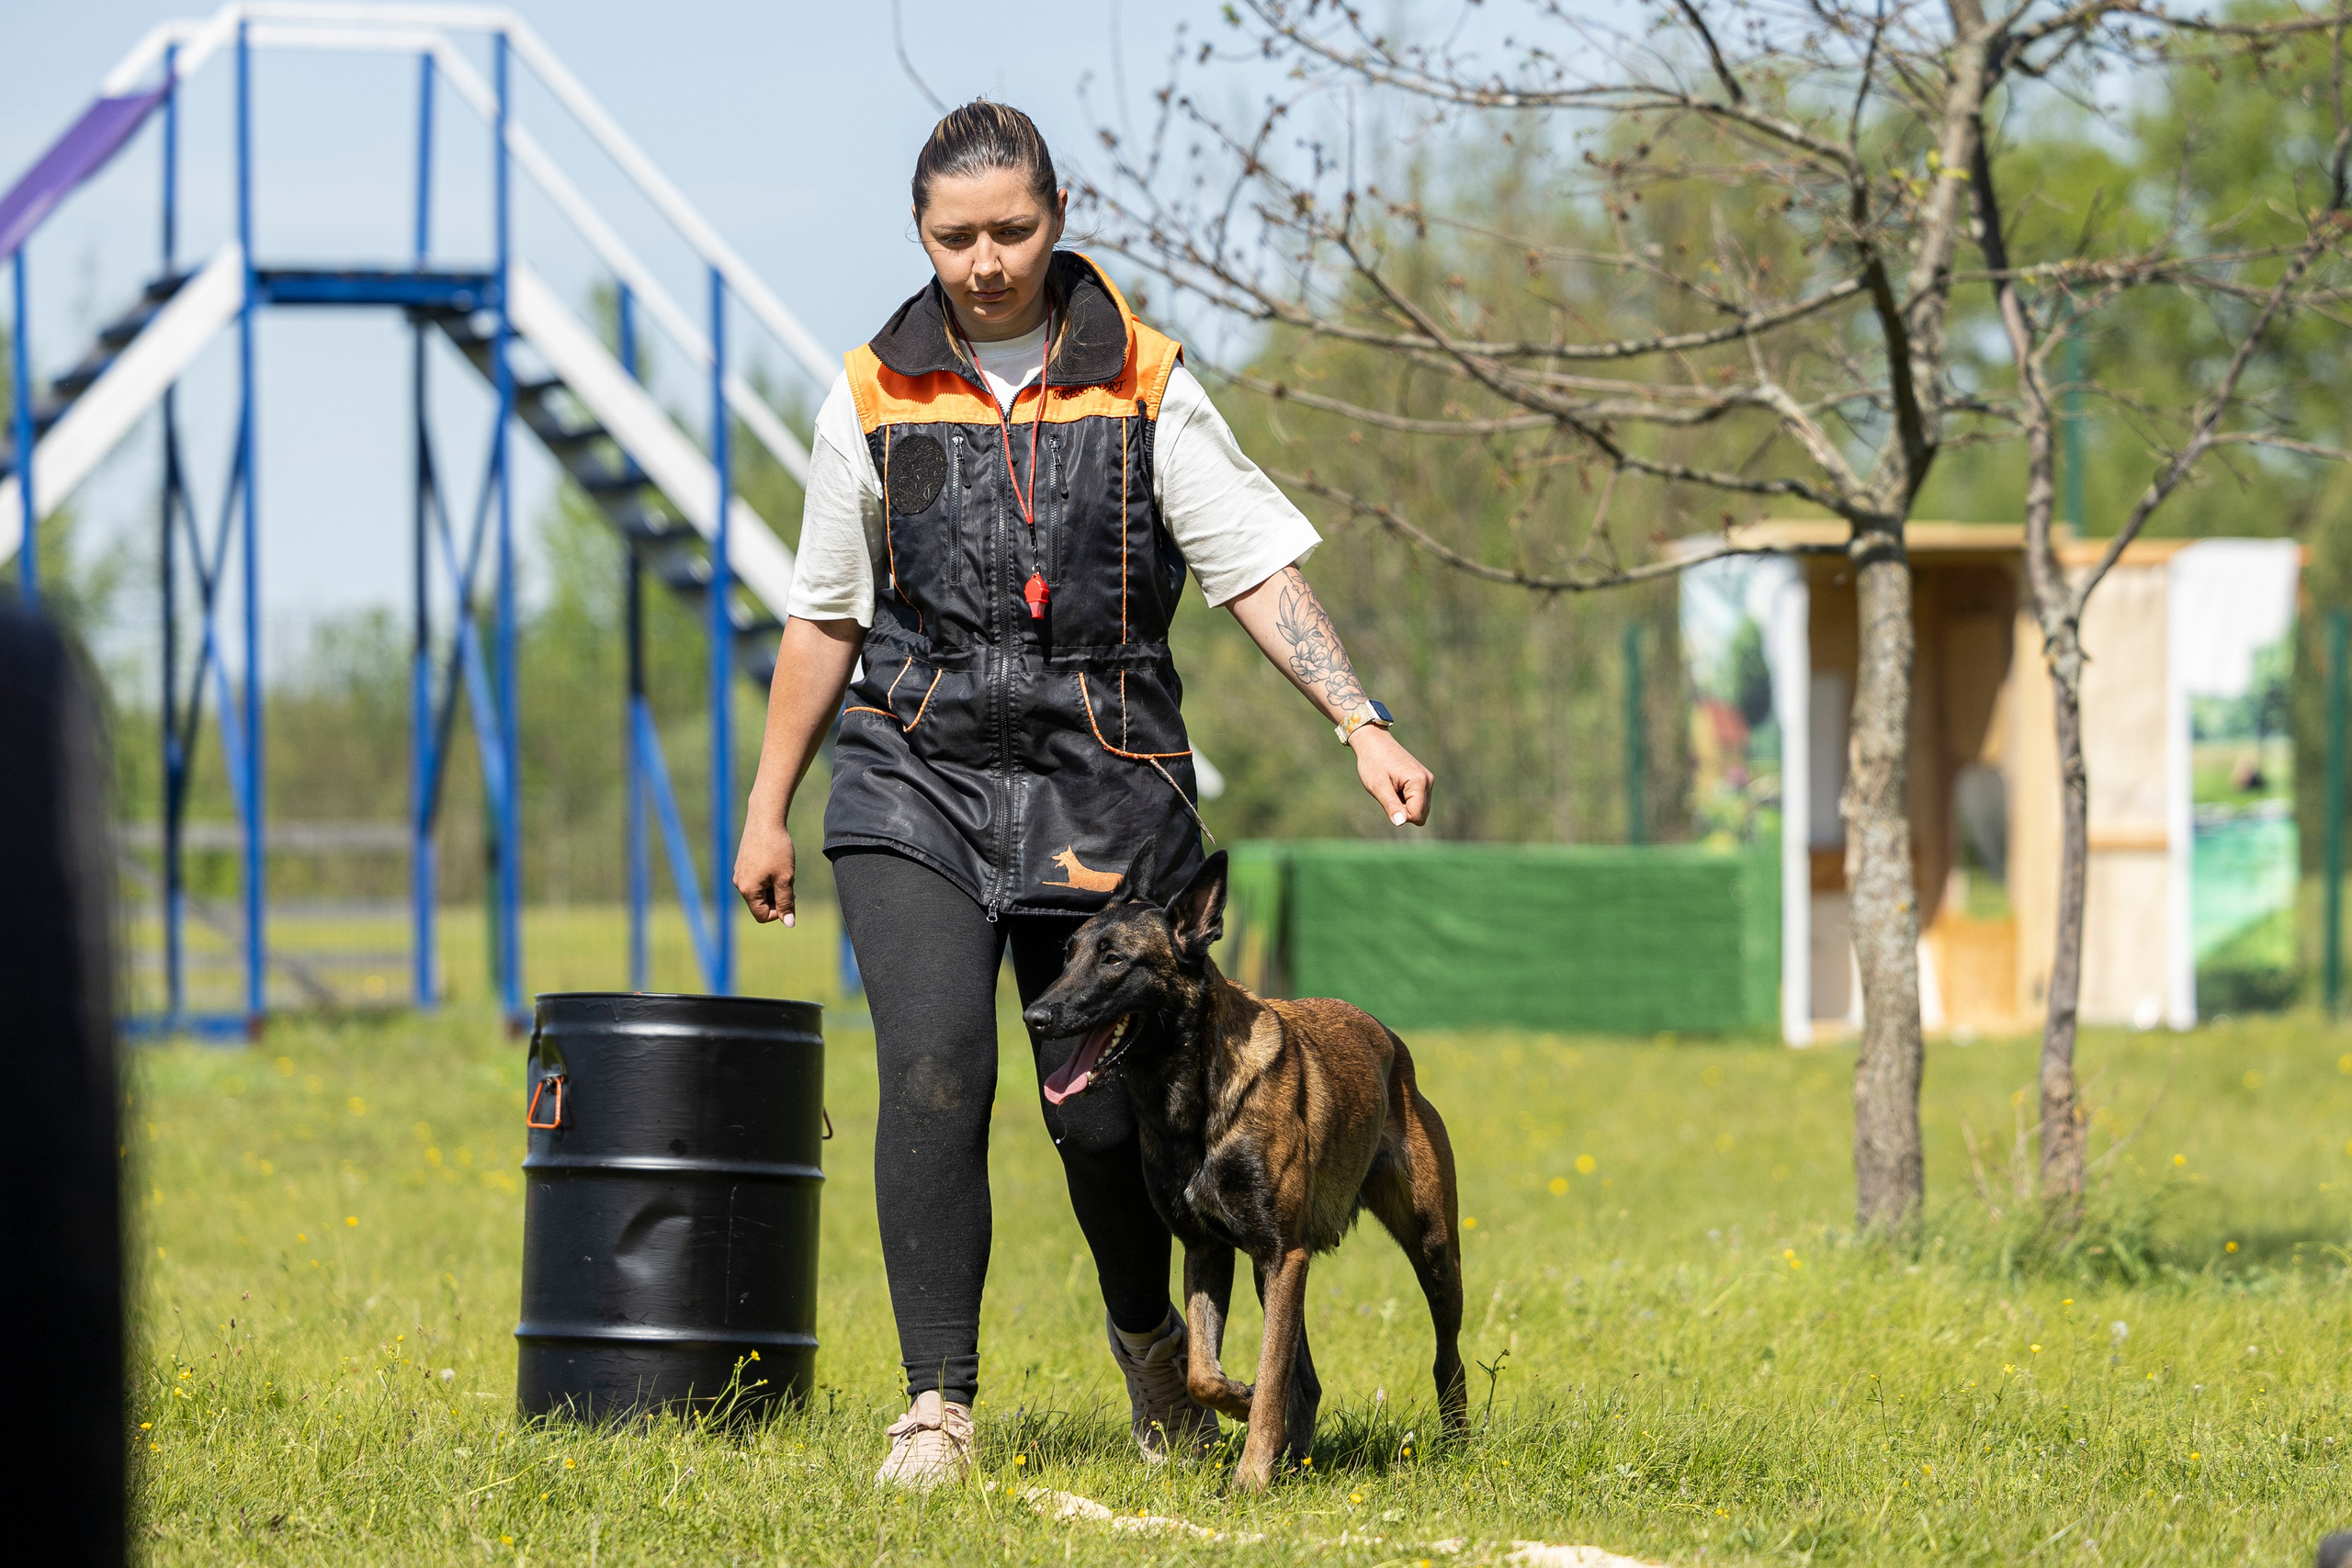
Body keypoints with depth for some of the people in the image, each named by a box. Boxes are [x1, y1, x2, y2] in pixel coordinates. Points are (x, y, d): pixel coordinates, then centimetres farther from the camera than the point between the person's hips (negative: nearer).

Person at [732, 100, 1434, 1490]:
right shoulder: (874, 397, 7)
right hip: (917, 788, 0)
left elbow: (1258, 566, -1)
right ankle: (938, 1406, -10)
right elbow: (824, 619, 15)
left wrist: (1364, 725, -13)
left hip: (1100, 794, 0)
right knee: (935, 1077, -17)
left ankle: (1152, 1341, 30)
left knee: (1102, 1107, 0)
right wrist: (767, 810, 16)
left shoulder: (1144, 386, 3)